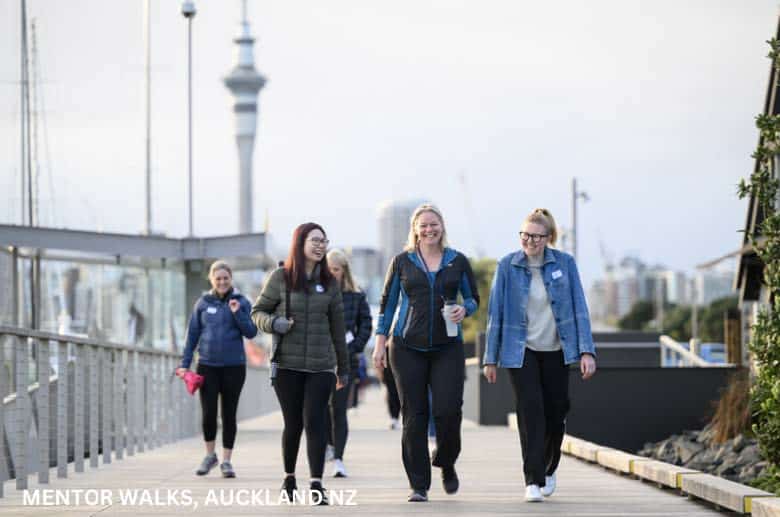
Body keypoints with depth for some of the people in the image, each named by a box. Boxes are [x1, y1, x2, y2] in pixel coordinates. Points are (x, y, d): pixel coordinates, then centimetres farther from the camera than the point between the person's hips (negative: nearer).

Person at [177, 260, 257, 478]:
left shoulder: (241, 302, 1)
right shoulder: (203, 303, 4)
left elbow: (251, 332, -3)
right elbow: (193, 334, 8)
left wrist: (237, 313, -17)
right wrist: (185, 364, 4)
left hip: (234, 366, -1)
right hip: (207, 365, 1)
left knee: (229, 413, 4)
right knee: (208, 413, -2)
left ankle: (226, 460, 13)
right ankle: (210, 455, 18)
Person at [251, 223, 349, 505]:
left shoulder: (329, 282, 7)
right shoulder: (280, 277, 1)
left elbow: (337, 328, 11)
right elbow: (258, 311, 7)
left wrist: (343, 368, 13)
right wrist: (274, 323, -15)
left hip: (321, 365, 1)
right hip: (288, 364, -1)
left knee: (314, 420, -10)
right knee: (293, 423, 4)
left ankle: (316, 485, -13)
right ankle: (289, 478, 24)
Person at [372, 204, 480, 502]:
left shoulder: (458, 262, 8)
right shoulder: (402, 262, 7)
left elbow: (474, 298, 15)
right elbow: (387, 303, 11)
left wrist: (464, 310, -8)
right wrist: (381, 343, 6)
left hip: (447, 347, 0)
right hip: (408, 348, 0)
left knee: (449, 410, -11)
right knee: (414, 416, -2)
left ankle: (446, 465, 19)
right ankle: (418, 486, 4)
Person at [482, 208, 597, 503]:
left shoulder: (564, 264, -4)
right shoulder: (507, 266, -6)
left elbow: (579, 308, -3)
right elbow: (495, 313, -2)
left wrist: (587, 351, -11)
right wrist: (491, 358, -1)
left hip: (555, 351, 2)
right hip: (521, 351, -2)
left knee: (556, 414, 8)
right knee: (531, 412, -13)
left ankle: (548, 468, 35)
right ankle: (533, 481, -10)